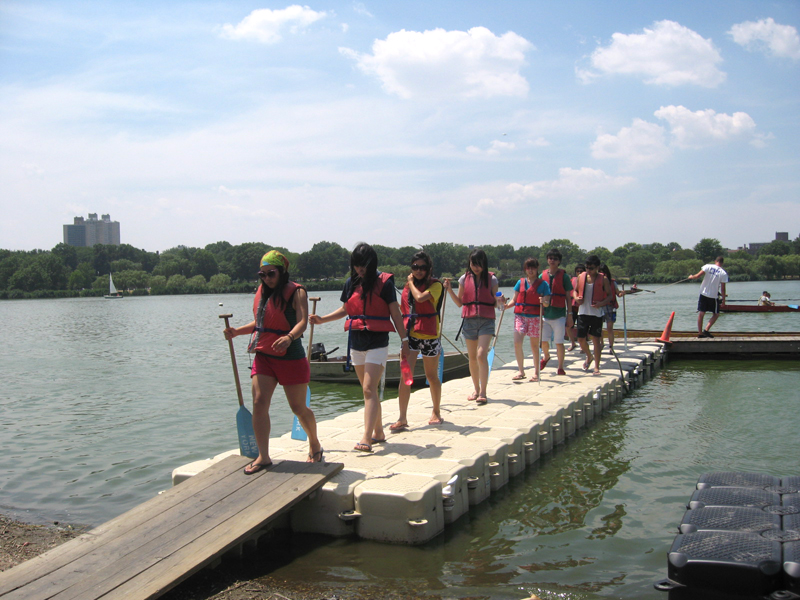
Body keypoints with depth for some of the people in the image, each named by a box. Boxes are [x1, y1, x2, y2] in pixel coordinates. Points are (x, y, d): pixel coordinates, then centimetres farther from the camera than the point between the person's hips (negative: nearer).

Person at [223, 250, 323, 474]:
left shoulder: (296, 292, -7)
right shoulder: (262, 292, 12)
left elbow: (302, 322, -21)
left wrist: (289, 337, -41)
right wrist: (237, 331, 7)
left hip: (290, 357, -5)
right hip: (263, 356, 5)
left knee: (298, 407, 5)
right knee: (259, 402, -9)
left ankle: (315, 445, 30)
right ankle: (263, 457, -3)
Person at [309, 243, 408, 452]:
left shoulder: (384, 282, -7)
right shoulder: (351, 283, 7)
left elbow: (395, 314, -4)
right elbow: (345, 309, 20)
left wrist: (404, 340, -4)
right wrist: (321, 319, 8)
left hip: (377, 342, -5)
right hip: (356, 342, 6)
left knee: (369, 388, -14)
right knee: (368, 389, 11)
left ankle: (366, 438, -18)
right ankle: (378, 432, 23)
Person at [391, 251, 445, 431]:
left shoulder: (435, 285, -6)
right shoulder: (408, 285, 12)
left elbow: (420, 298, -24)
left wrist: (411, 283, -10)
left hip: (429, 335, -4)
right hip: (410, 333, 4)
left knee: (431, 376, 10)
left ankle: (436, 413, 29)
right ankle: (402, 419, -7)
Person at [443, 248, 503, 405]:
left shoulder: (491, 279, 1)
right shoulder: (464, 279, 6)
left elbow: (494, 303, 6)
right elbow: (460, 303, 10)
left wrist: (499, 301, -16)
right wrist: (449, 289, -3)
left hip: (486, 320, -3)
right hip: (469, 320, 3)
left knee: (481, 355, -16)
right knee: (472, 357, 8)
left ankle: (483, 392, -13)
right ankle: (477, 390, 24)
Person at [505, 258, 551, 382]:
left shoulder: (543, 284, 4)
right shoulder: (520, 282, 12)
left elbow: (547, 302, -1)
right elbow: (514, 300, 13)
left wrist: (544, 302, -23)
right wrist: (507, 305, -6)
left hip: (535, 317, -2)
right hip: (520, 315, 2)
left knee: (534, 345, 3)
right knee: (517, 343, -10)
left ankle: (536, 373, 14)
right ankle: (521, 371, 3)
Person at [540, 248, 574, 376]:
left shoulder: (563, 276, -1)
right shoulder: (542, 276, 8)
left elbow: (568, 297, 0)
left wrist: (569, 314, -4)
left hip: (559, 314, -3)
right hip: (545, 313, 3)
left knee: (559, 342, 0)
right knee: (543, 340, 6)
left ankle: (560, 368, 11)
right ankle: (546, 356, 37)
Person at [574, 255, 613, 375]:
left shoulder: (603, 279, -4)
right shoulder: (581, 277, 4)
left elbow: (610, 295, 1)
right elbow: (576, 290, 16)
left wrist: (602, 303, -18)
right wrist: (576, 298, -7)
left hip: (596, 313, -3)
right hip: (583, 312, 3)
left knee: (596, 339, -4)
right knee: (581, 338, 6)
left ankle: (596, 367, 5)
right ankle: (589, 356, 35)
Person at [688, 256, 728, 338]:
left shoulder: (708, 266, -4)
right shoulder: (723, 273, -7)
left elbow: (698, 276, -11)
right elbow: (722, 289, -7)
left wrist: (692, 277, 10)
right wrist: (723, 300, 2)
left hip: (703, 293, 2)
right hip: (714, 296, -2)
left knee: (701, 313, 9)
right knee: (716, 314, 13)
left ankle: (700, 333, 10)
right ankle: (706, 330, -2)